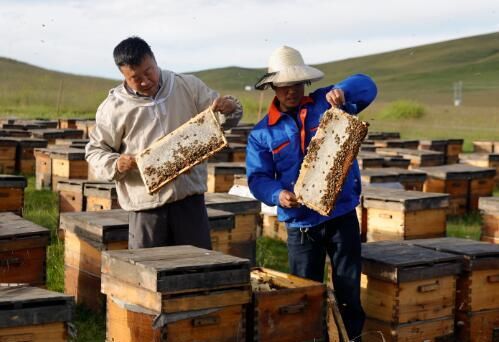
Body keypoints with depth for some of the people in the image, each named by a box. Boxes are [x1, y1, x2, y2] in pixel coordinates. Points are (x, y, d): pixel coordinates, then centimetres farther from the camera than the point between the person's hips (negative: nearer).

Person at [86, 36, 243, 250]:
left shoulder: (188, 87, 4)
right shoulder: (113, 107, 1)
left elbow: (223, 120, 11)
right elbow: (95, 151, 8)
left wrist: (230, 108, -13)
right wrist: (115, 164, -13)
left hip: (189, 197, 1)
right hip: (146, 205, -1)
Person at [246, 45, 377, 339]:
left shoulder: (325, 105, 2)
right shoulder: (262, 133, 3)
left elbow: (366, 87, -7)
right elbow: (258, 177, -1)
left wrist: (342, 91, -28)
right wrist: (278, 195, -21)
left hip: (343, 216, 0)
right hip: (300, 224, 1)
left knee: (350, 291, 8)